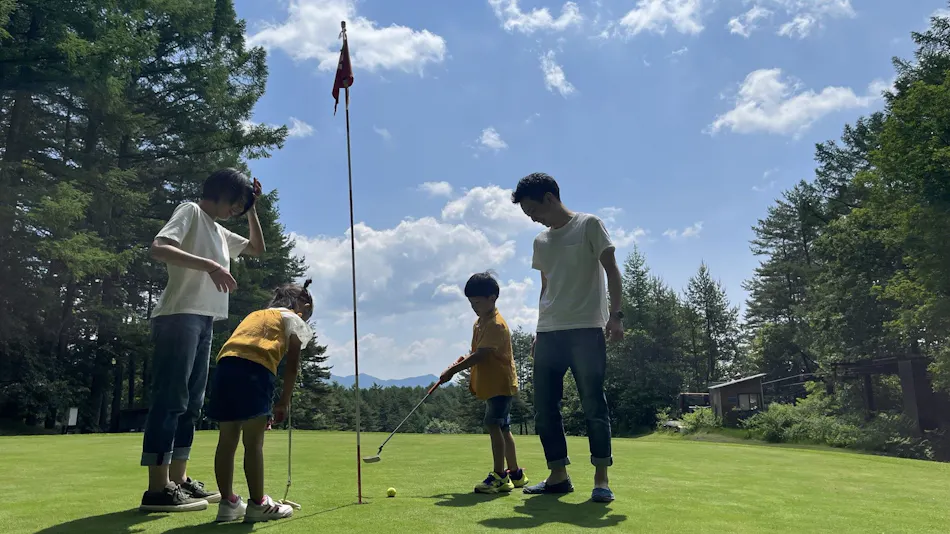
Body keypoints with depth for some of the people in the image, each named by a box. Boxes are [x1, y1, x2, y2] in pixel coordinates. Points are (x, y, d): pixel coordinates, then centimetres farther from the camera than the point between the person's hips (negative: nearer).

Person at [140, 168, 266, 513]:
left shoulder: (219, 232, 23)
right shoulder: (191, 212, -1)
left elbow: (257, 249, 33)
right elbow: (158, 248, -17)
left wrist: (252, 211, 22)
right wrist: (210, 265, -25)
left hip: (204, 321, 9)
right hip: (179, 316, -9)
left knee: (191, 403, 9)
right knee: (169, 399, -10)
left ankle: (178, 480, 14)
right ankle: (157, 489, -9)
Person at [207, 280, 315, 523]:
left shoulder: (255, 316, 36)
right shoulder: (294, 319, 19)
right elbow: (292, 363, 7)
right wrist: (284, 401, 14)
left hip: (225, 365, 6)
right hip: (254, 368, -6)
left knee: (227, 439, 11)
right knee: (253, 442, -1)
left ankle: (228, 502, 20)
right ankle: (258, 504, 7)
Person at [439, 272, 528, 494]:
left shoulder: (496, 324, -18)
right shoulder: (479, 323, 12)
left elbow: (481, 354, -23)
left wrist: (453, 370, -21)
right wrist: (463, 360, -1)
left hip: (501, 384, -10)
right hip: (490, 385, 10)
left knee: (493, 424, -15)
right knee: (502, 428, 14)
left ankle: (499, 475, -10)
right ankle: (515, 473, 24)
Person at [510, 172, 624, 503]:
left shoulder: (589, 225, 1)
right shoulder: (540, 242, 18)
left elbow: (611, 270, -4)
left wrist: (615, 314, -15)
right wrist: (540, 332, 17)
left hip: (586, 330, -6)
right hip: (549, 334, 6)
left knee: (593, 405, -6)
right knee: (544, 407, 4)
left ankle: (601, 479, 3)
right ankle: (558, 475, 14)